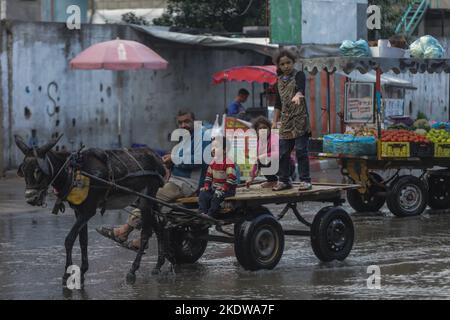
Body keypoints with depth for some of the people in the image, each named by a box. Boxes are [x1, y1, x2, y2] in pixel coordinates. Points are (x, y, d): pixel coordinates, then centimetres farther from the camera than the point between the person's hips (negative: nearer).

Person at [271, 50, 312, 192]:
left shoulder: (299, 75, -3)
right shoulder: (279, 80, 15)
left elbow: (301, 88, -25)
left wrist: (298, 95, -48)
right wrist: (275, 121, 16)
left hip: (300, 119, -6)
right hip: (285, 121, 6)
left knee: (301, 150, -7)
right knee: (283, 152, 5)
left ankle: (305, 180, -2)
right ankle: (284, 180, 14)